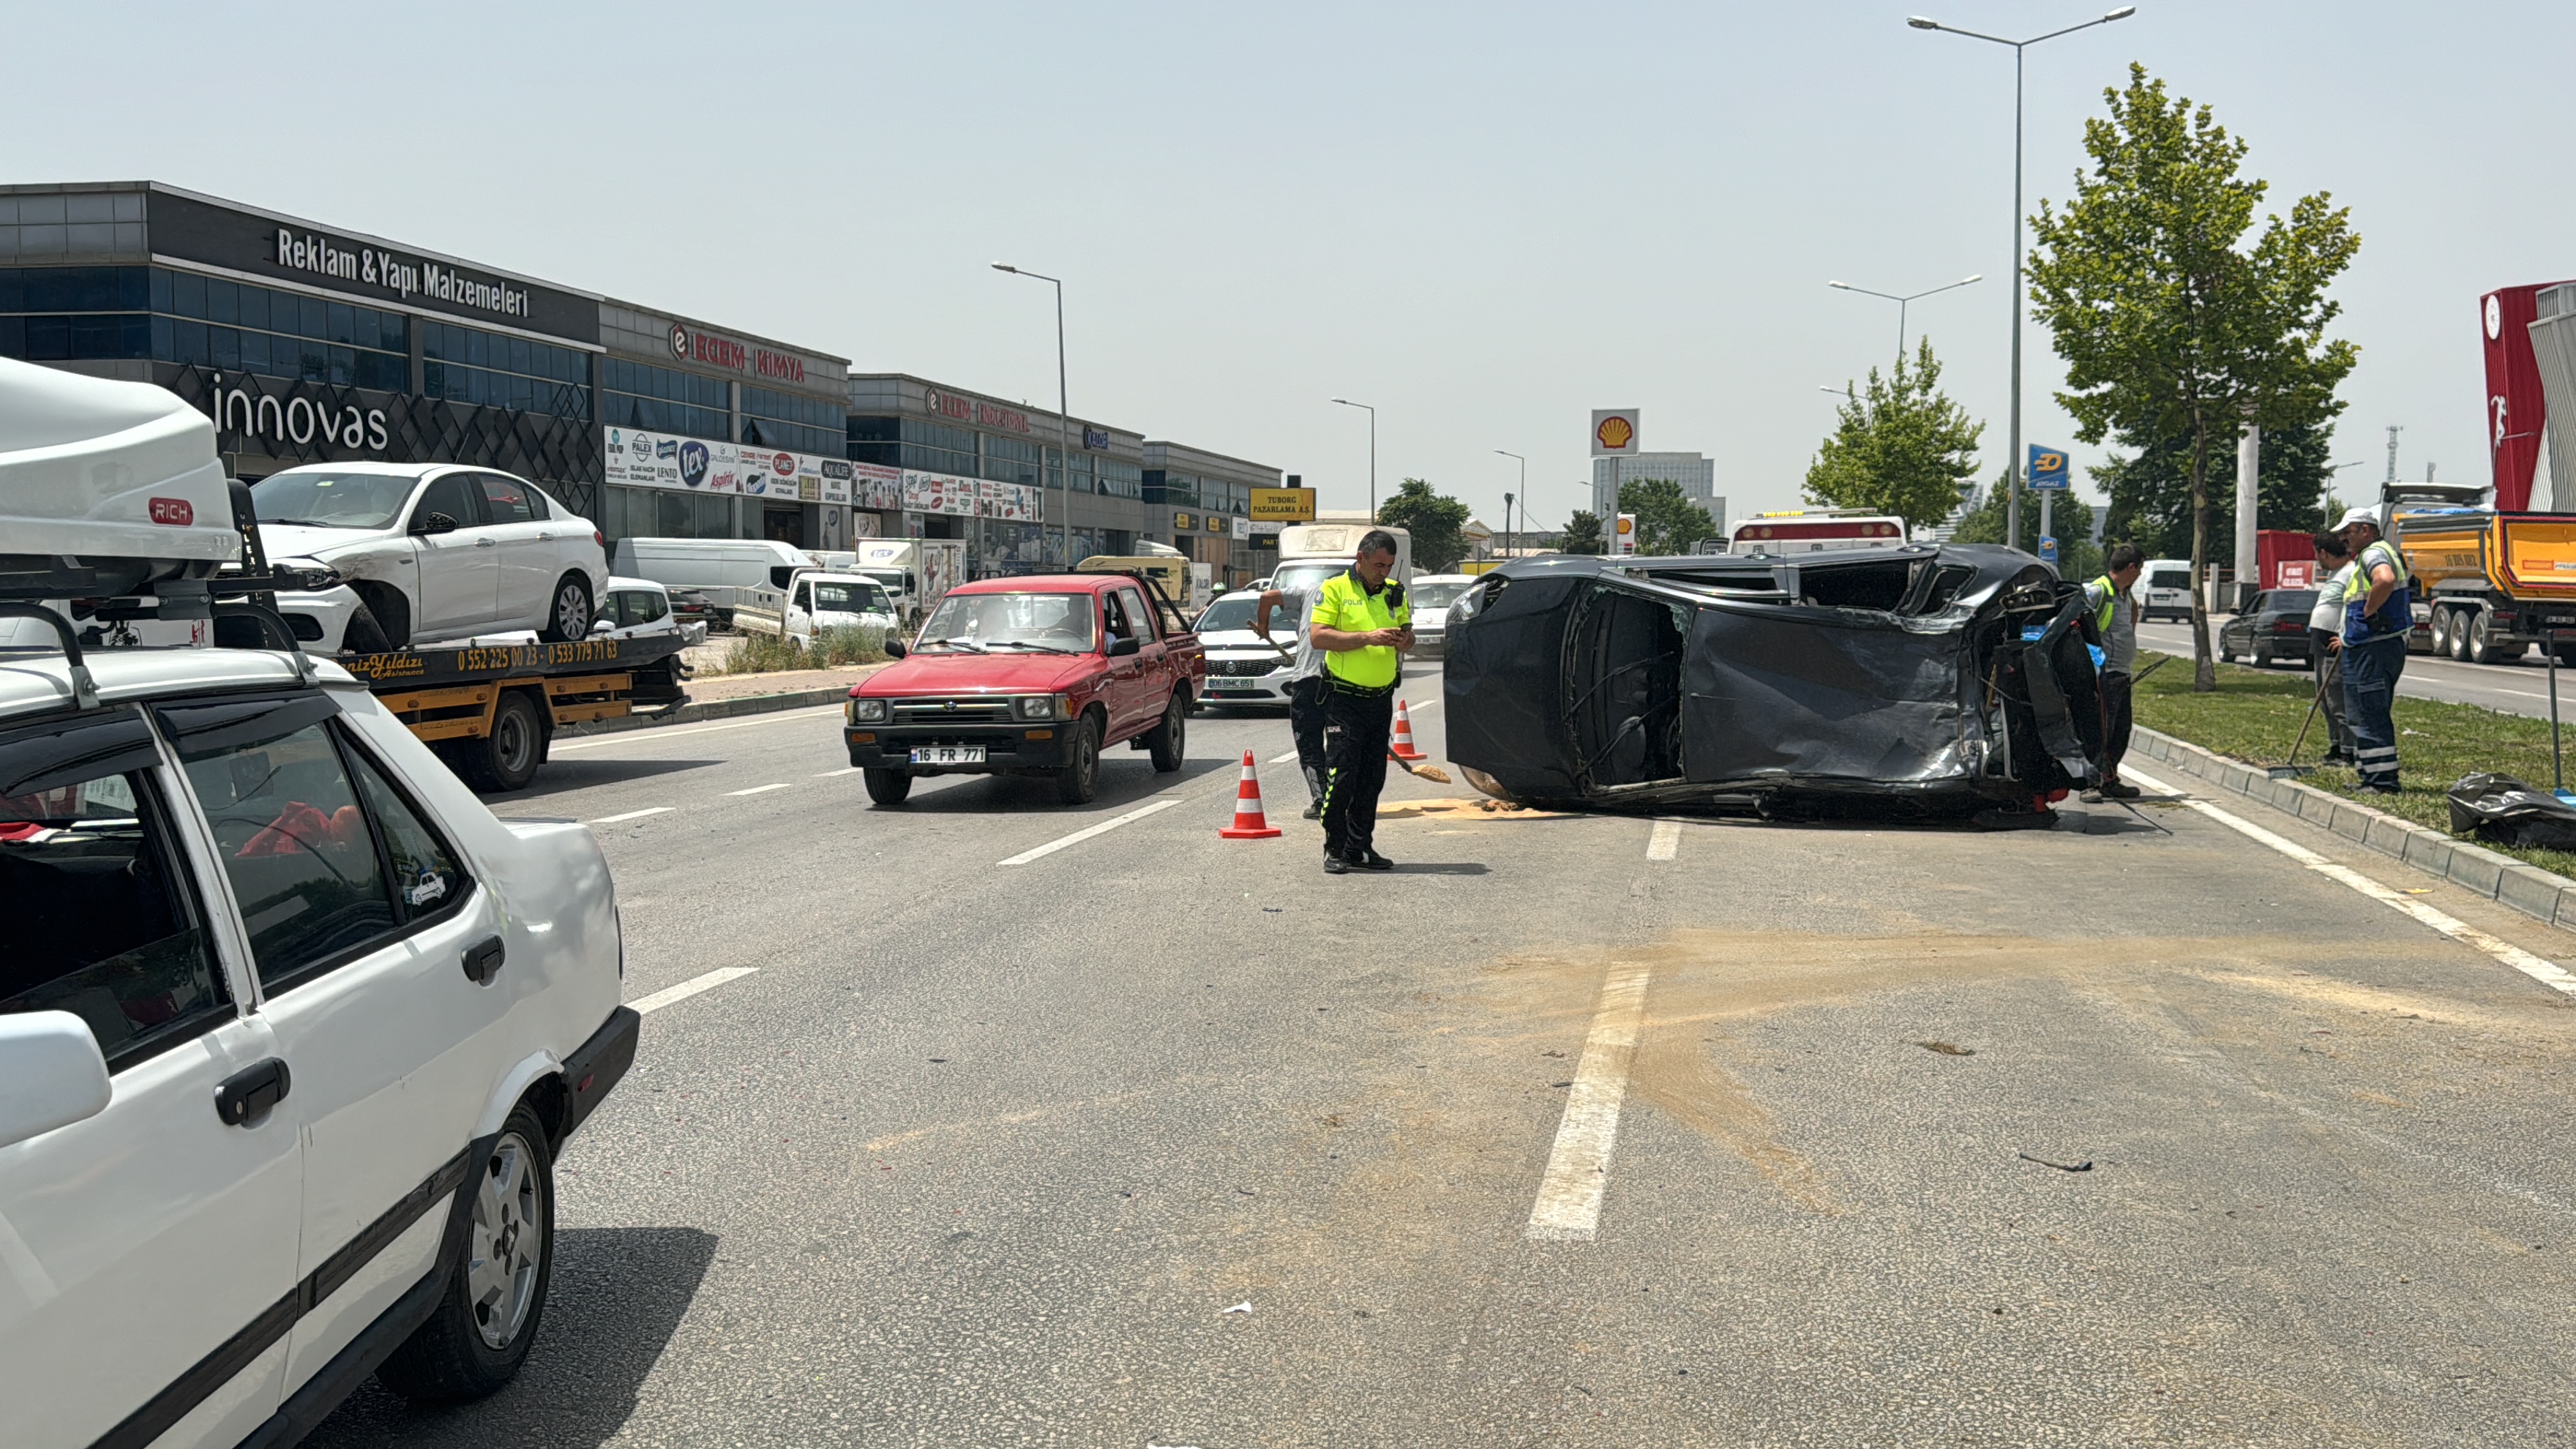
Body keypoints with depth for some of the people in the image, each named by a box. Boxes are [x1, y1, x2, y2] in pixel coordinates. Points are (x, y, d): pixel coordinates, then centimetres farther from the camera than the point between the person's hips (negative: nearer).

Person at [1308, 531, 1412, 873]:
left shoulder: (1395, 592, 12)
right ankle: (1334, 850, 2)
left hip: (1382, 700, 6)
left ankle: (1360, 848, 17)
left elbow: (1407, 631, 20)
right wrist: (1368, 637, -21)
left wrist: (1403, 640, -5)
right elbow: (1318, 636, -14)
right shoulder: (1334, 589, -5)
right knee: (1341, 776, -7)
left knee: (1372, 780, 9)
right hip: (1345, 700, -5)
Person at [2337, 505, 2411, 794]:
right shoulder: (2375, 554, 23)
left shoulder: (2374, 553, -12)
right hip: (2369, 648, 11)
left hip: (2373, 650, -11)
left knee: (2370, 716, -10)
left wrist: (2368, 611, -22)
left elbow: (2385, 579, -37)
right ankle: (2373, 779, 21)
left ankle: (2382, 782, -10)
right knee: (2369, 715, 16)